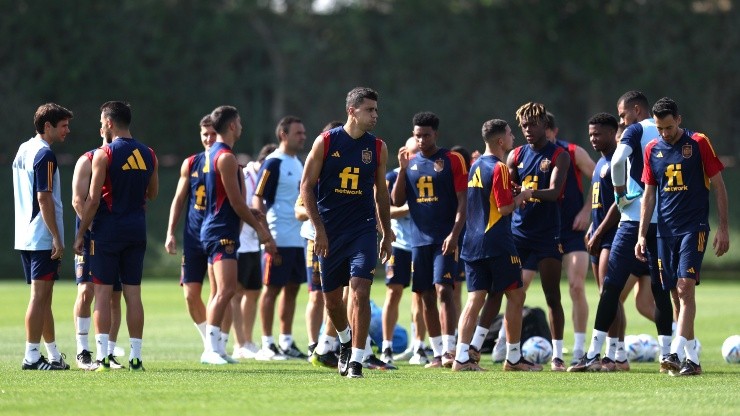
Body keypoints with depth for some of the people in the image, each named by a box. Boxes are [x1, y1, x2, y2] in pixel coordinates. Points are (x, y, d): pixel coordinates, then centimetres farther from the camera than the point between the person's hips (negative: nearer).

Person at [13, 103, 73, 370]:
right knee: (40, 296, -7)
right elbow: (44, 198, -19)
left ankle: (54, 355, 20)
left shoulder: (23, 150, 15)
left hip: (25, 237, 10)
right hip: (43, 238, -10)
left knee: (43, 296, 14)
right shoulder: (44, 155, -14)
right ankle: (32, 356, -7)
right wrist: (57, 238, -18)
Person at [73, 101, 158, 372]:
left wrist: (81, 234, -4)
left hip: (107, 230, -5)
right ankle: (136, 357, 4)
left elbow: (93, 199, -11)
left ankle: (102, 356, -7)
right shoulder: (148, 155, 7)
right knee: (133, 293, 7)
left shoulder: (104, 155, -10)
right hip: (137, 231, 5)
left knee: (103, 292, -2)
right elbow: (152, 193, 18)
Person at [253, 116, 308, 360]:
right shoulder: (273, 164, -10)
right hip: (279, 239, -8)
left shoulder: (297, 163, 16)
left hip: (298, 239, 8)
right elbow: (258, 200, -14)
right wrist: (267, 238, -20)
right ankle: (267, 344, 1)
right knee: (272, 289, -3)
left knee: (292, 289, 9)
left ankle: (286, 343, 15)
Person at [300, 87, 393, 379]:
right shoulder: (326, 142, -3)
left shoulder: (377, 148, 5)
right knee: (331, 298, 9)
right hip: (329, 233, 0)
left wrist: (387, 234, 14)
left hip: (363, 230, 0)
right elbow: (306, 186, -2)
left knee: (360, 291, -15)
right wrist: (319, 229, -9)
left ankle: (356, 360, -13)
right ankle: (345, 342, 37)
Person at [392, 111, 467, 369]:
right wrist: (402, 169, -3)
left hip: (445, 239, -5)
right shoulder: (411, 163, 12)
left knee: (443, 290, -15)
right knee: (427, 296, 6)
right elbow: (397, 201, 9)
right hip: (419, 239, 5)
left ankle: (449, 350, -16)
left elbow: (462, 201, -5)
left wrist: (454, 234, -16)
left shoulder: (452, 160, -2)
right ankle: (437, 353, 11)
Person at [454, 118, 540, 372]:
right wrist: (522, 196, 1)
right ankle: (513, 358, 6)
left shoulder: (476, 166, 14)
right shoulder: (498, 168, -12)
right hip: (497, 243, -8)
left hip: (472, 243, 8)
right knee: (516, 295, 3)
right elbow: (505, 207, -16)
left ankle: (462, 357, -9)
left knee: (475, 298, 2)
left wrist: (516, 195, 18)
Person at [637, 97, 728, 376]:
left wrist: (723, 228, -3)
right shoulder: (652, 150, 8)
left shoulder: (698, 143, -3)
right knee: (677, 293, 4)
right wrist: (642, 235, 9)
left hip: (694, 227, -4)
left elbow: (718, 186, 0)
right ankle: (692, 359, 10)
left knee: (685, 286, -17)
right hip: (666, 229, 4)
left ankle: (675, 354, -24)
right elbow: (649, 194, 14)